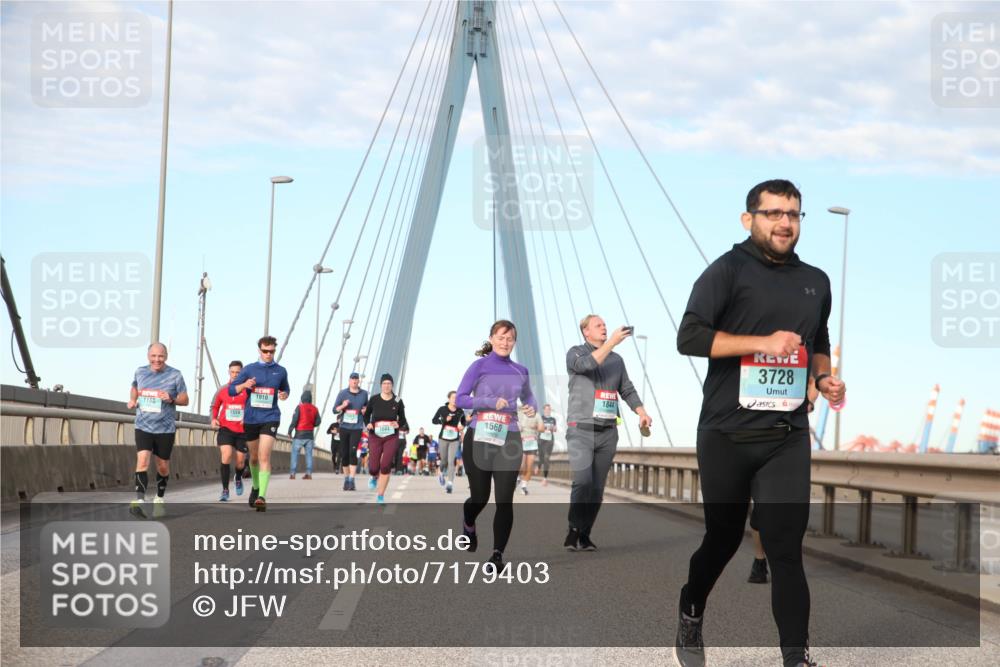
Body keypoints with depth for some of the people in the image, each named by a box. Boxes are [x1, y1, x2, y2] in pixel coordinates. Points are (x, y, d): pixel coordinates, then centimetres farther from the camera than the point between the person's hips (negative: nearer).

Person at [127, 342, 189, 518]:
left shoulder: (175, 375, -5)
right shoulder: (140, 372, 3)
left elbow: (185, 400, 0)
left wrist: (171, 399, -20)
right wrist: (132, 400, 5)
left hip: (165, 428, -1)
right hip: (143, 426, 1)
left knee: (163, 466, 11)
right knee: (142, 461, -17)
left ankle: (159, 499, 33)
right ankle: (139, 500, -24)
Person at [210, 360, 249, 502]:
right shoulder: (222, 390, 4)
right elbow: (215, 406, 19)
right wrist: (214, 419, 0)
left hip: (242, 430, 0)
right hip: (225, 428, 0)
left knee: (240, 461, 7)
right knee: (226, 456, -18)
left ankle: (238, 479, 43)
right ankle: (225, 490, -11)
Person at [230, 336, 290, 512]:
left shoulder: (281, 371, 5)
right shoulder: (249, 369, 3)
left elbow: (285, 389, 22)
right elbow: (231, 390, 4)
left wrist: (284, 395, -2)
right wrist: (244, 385, -16)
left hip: (270, 418, -2)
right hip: (251, 418, 2)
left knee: (264, 456, -17)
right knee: (254, 456, 15)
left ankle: (262, 496, -23)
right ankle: (255, 487, 40)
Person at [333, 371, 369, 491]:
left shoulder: (364, 394, 5)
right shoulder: (343, 393, 3)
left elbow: (368, 407, 21)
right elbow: (334, 410, 4)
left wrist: (365, 410, -2)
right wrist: (342, 406, -16)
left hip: (357, 427, -2)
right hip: (344, 427, 2)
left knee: (353, 452, -15)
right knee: (344, 454, 6)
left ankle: (352, 481, -18)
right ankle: (346, 479, 21)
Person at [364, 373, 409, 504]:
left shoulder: (397, 401, -1)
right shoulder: (374, 400, -2)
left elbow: (402, 419, 10)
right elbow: (366, 414, 14)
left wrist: (399, 425, -11)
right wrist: (367, 424, -5)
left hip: (391, 438, 0)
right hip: (375, 437, 0)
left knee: (386, 466, -12)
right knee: (373, 468, -3)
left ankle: (380, 496, 0)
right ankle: (375, 477, 38)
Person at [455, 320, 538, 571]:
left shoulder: (520, 372, 9)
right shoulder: (480, 366, -2)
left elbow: (528, 397, 26)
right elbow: (460, 399, -7)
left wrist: (532, 407, 2)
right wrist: (491, 402, -19)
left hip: (508, 441, 2)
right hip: (479, 438, -2)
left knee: (504, 499, -9)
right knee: (479, 496, 8)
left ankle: (498, 554, -5)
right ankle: (468, 527, 42)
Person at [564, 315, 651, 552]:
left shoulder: (616, 359, 15)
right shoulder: (575, 353, 2)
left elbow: (628, 390, 14)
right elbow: (587, 364, -20)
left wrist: (642, 413, -3)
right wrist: (613, 341, -23)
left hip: (608, 433, 4)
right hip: (581, 430, -4)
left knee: (597, 488, 2)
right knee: (583, 482, -18)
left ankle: (584, 535, 7)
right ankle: (574, 531, -9)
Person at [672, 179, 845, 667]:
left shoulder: (816, 282, 12)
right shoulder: (728, 270, -5)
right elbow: (689, 338, -14)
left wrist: (824, 378, 5)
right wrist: (764, 343, -19)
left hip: (788, 437, 3)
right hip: (727, 436, -3)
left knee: (786, 548, -7)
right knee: (723, 538, 12)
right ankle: (690, 616, 39)